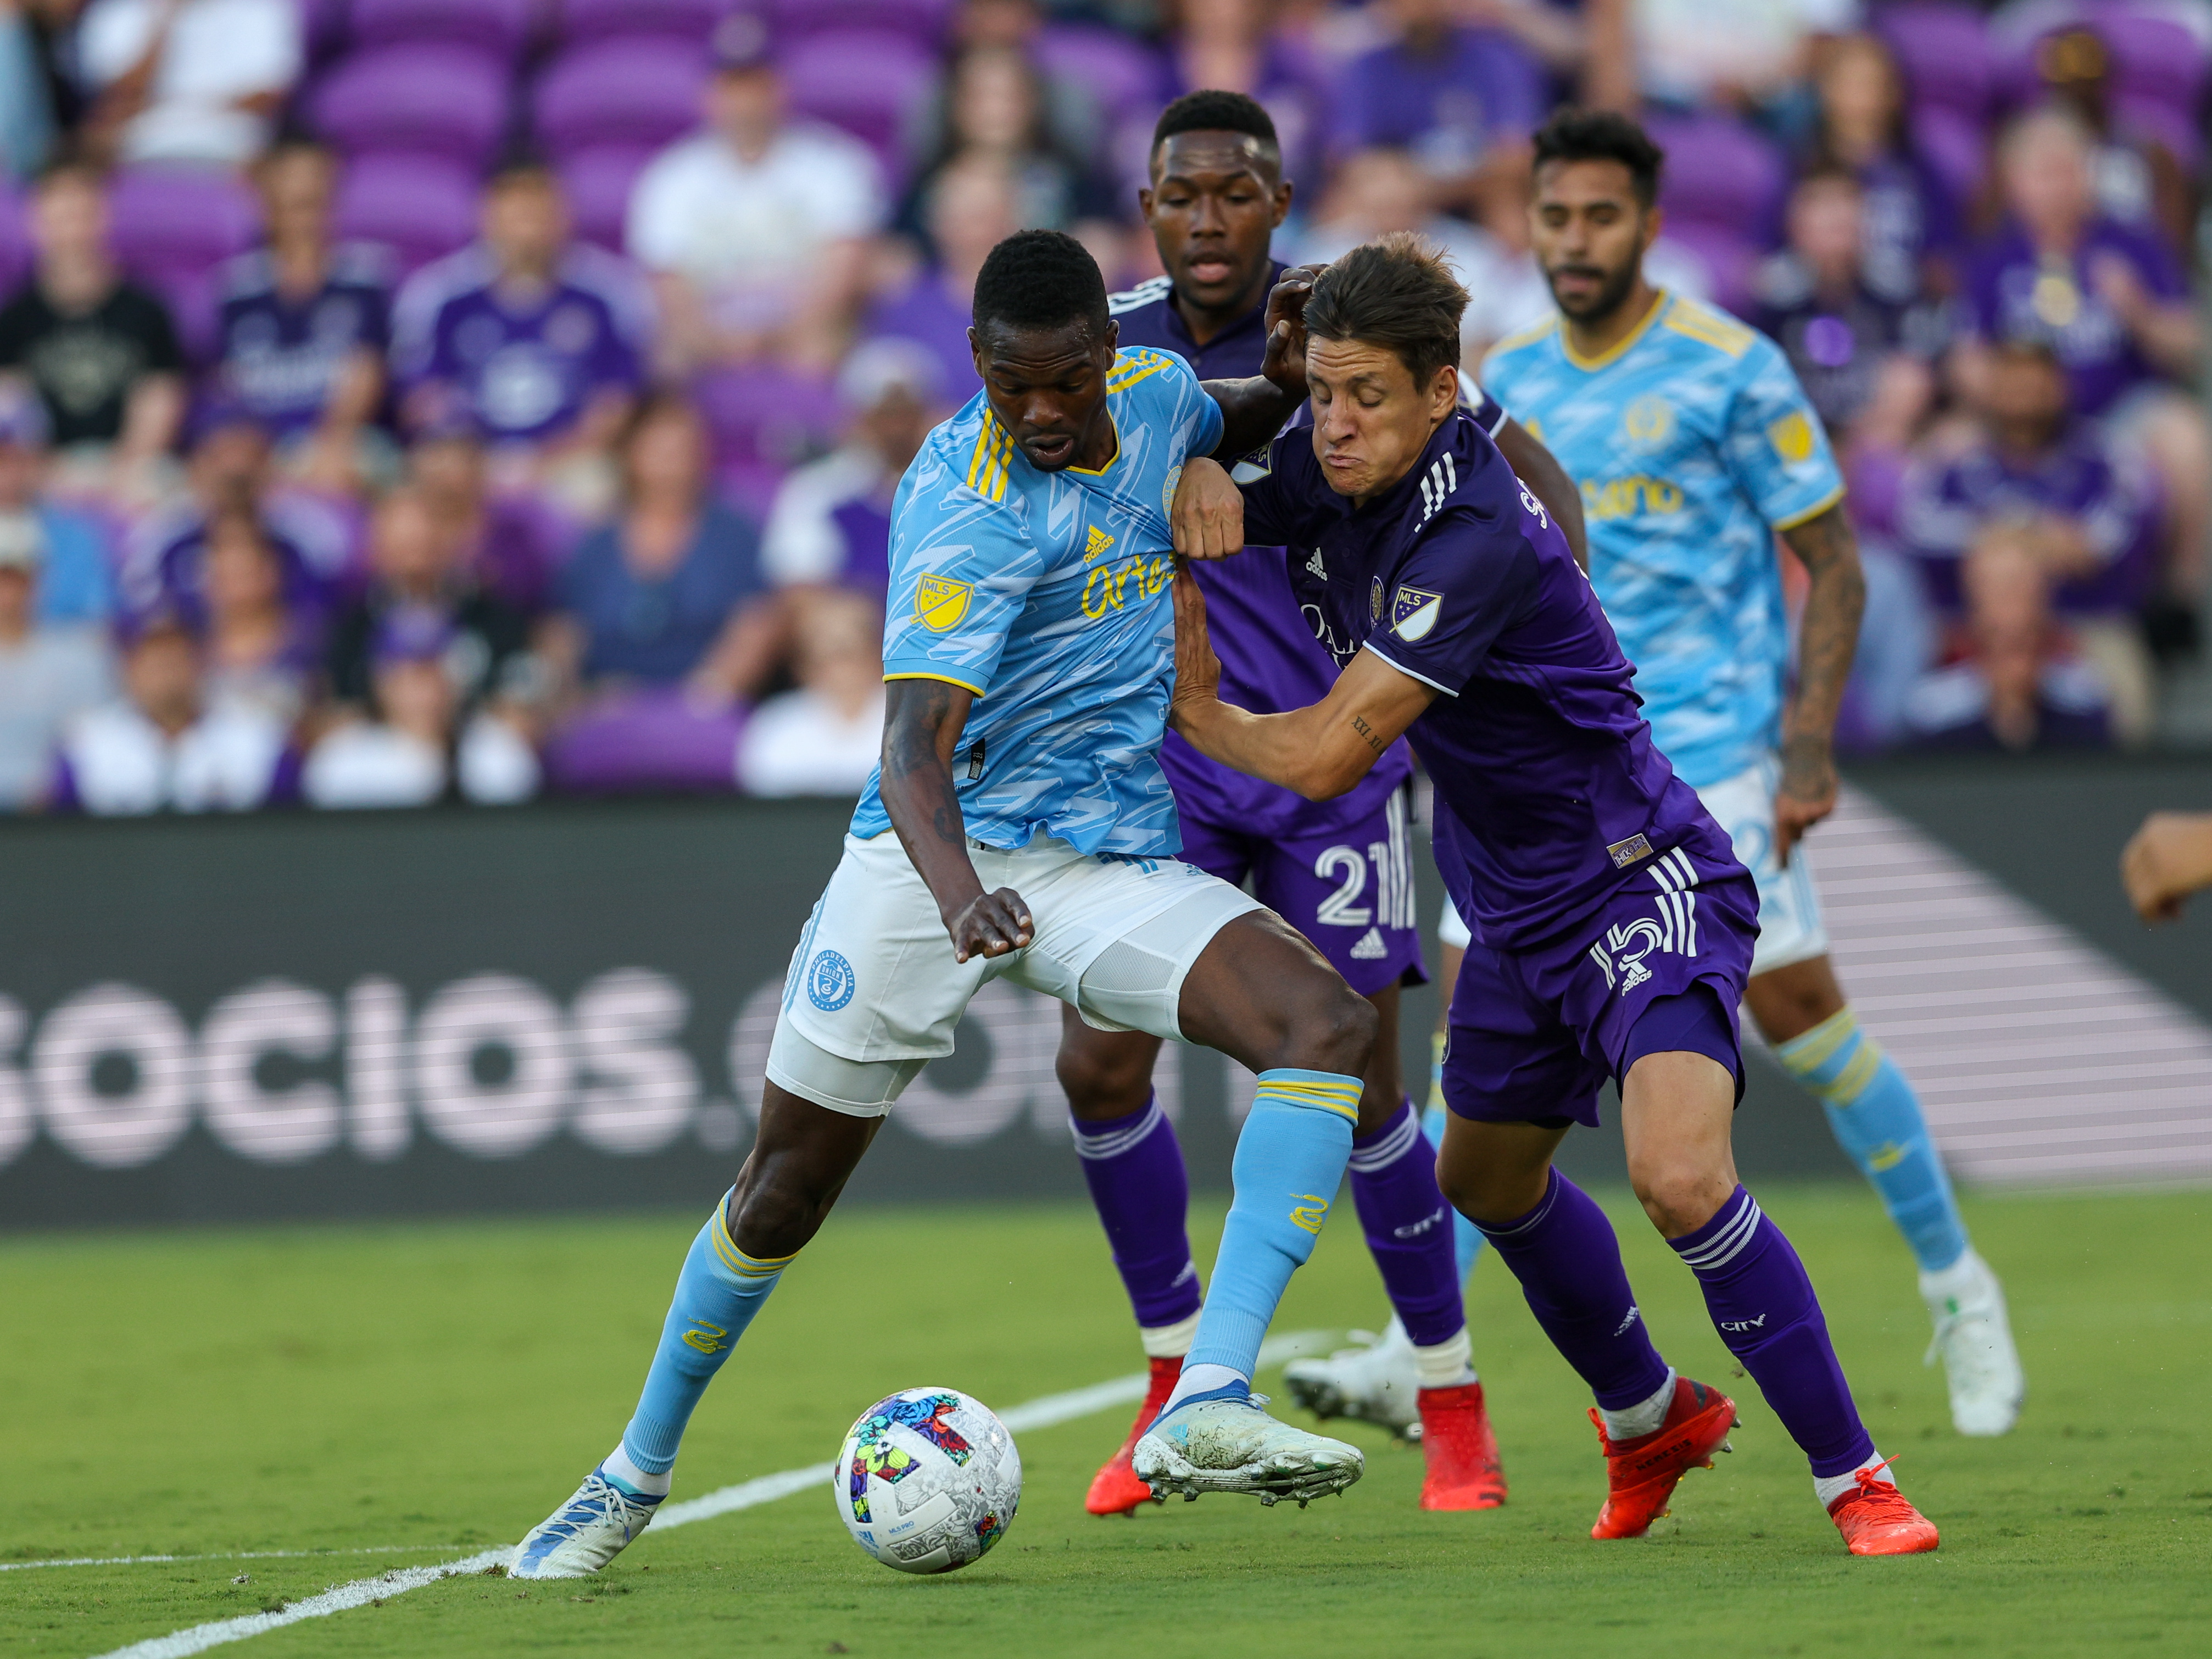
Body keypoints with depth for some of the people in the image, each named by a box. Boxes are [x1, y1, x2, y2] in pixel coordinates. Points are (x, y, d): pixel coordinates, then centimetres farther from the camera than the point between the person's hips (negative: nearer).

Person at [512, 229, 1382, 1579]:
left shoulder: (1152, 391, 0)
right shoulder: (967, 514, -22)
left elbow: (1219, 430, 29)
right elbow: (916, 753, -32)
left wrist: (1288, 382, 6)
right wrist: (960, 895, -51)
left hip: (1117, 859, 5)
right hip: (941, 853, -5)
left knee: (1331, 1022, -23)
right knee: (789, 1185, 4)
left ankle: (1208, 1412, -32)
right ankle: (636, 1476, 29)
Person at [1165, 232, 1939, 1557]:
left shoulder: (1478, 539, -29)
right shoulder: (1333, 475, -5)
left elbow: (1323, 759, -29)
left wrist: (1193, 710, -11)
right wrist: (1192, 487, -10)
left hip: (1646, 887, -9)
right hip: (1519, 911, 10)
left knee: (1678, 1172, -29)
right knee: (1488, 1178, 24)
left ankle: (1855, 1480, -17)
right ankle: (1651, 1420, 49)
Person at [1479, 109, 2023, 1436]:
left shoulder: (1734, 371, -7)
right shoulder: (1511, 380, 9)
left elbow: (1833, 565, -5)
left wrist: (1809, 747, -13)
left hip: (1710, 750, -5)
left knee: (1800, 1014, -6)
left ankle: (1958, 1289, 12)